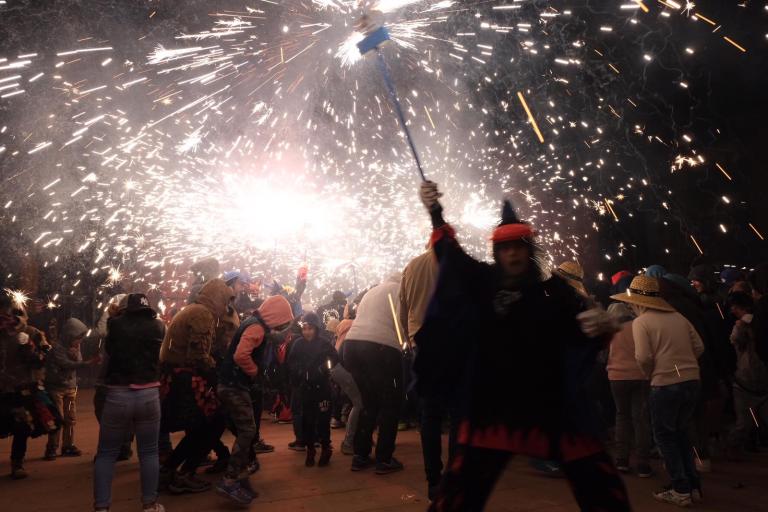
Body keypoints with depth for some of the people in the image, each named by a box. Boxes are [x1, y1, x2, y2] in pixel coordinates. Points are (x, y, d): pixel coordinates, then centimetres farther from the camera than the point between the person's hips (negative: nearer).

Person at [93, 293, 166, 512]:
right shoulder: (158, 326, 1)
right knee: (149, 452, 12)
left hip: (117, 394, 0)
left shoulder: (115, 324, 0)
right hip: (148, 394, 1)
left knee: (106, 453, 12)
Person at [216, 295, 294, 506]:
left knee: (244, 431, 13)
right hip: (233, 386, -10)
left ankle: (238, 477, 19)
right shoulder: (257, 328, -18)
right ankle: (229, 482, -6)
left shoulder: (257, 325, 14)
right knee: (247, 431, -9)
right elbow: (241, 355, -29)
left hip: (234, 384, 10)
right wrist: (254, 372, -14)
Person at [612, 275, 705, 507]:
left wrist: (650, 374, 3)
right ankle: (693, 486, 25)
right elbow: (699, 347, 7)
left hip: (665, 384, -6)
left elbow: (643, 357, -16)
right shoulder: (678, 317, 9)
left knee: (665, 436, 10)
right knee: (681, 433, 21)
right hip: (692, 381, 6)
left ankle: (681, 490, 13)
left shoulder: (641, 321, -7)